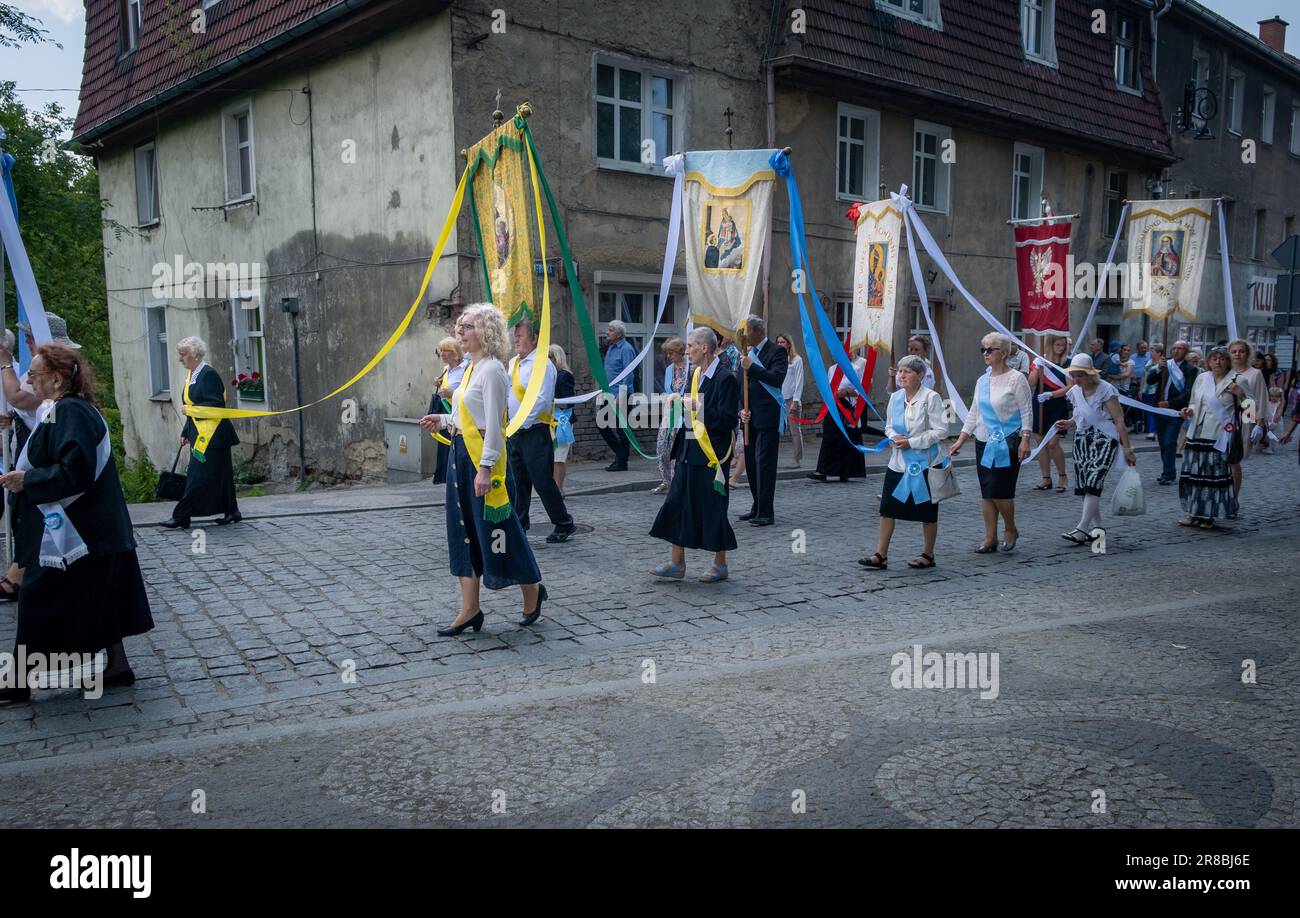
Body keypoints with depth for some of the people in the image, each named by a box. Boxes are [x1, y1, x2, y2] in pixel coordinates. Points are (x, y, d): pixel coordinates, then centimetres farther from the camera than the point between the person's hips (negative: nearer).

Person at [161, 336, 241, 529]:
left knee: (198, 476, -6)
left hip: (212, 435, -9)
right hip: (198, 433, 9)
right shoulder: (191, 375, 16)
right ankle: (231, 511, 17)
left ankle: (181, 517, -4)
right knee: (220, 473, 12)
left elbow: (218, 405, -18)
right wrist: (186, 433, 21)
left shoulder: (208, 375, -13)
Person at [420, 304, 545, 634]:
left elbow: (493, 424, -19)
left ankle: (532, 590, 21)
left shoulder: (491, 370, -14)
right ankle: (470, 609, 16)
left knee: (494, 531, 0)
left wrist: (485, 469, -23)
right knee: (464, 532, 9)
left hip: (484, 458, -9)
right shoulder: (471, 368, 14)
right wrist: (443, 420, 15)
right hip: (461, 456, 10)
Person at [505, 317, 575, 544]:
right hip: (514, 432, 8)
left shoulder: (542, 364, -12)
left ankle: (564, 524, 11)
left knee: (543, 481, -3)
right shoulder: (512, 363, 14)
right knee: (518, 482, 13)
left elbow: (541, 400, -19)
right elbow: (505, 394, 23)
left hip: (534, 431, -8)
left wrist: (521, 423, -18)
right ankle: (518, 527, 23)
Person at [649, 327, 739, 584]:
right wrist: (681, 403, 5)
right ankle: (677, 563, 16)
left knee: (712, 508, 1)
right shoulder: (696, 374, 13)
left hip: (710, 454, -8)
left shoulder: (725, 378, -13)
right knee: (677, 503, 8)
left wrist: (698, 407, -20)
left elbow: (729, 420, -19)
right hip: (689, 451, 8)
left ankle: (720, 565, 16)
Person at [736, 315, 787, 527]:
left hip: (768, 417, -7)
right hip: (750, 417, 7)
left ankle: (766, 513, -5)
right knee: (751, 462, 11)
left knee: (765, 463, -8)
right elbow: (739, 384, 15)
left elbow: (777, 378, -21)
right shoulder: (747, 353, 14)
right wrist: (741, 409, 1)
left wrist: (752, 367, -23)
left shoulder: (776, 351, -6)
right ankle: (757, 508, 22)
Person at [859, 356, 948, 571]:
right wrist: (894, 437, -6)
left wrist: (911, 442, -17)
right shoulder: (895, 397, 5)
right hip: (898, 462, 5)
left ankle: (928, 555, 22)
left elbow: (940, 431, -13)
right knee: (887, 508, 0)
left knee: (927, 512, 8)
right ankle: (881, 555, 5)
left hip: (923, 463, -5)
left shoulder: (931, 398, -11)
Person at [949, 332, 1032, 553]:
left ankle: (1010, 530, 16)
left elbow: (1027, 411, -7)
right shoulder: (982, 381, 12)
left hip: (1008, 443, -6)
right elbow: (974, 413, 16)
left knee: (1000, 491, -8)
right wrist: (960, 440, 10)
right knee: (986, 493, 6)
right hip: (984, 443, 6)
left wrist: (1025, 440, -15)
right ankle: (990, 538, 13)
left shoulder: (1016, 379, -6)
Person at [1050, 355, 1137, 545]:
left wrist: (1127, 448, -13)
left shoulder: (1105, 390, -11)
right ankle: (1097, 527, 14)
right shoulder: (1075, 391, 7)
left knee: (1093, 483, -15)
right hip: (1082, 440, 7)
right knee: (1083, 485, 4)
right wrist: (1067, 423, 0)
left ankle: (1082, 529, -18)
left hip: (1104, 440, -7)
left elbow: (1119, 421, -11)